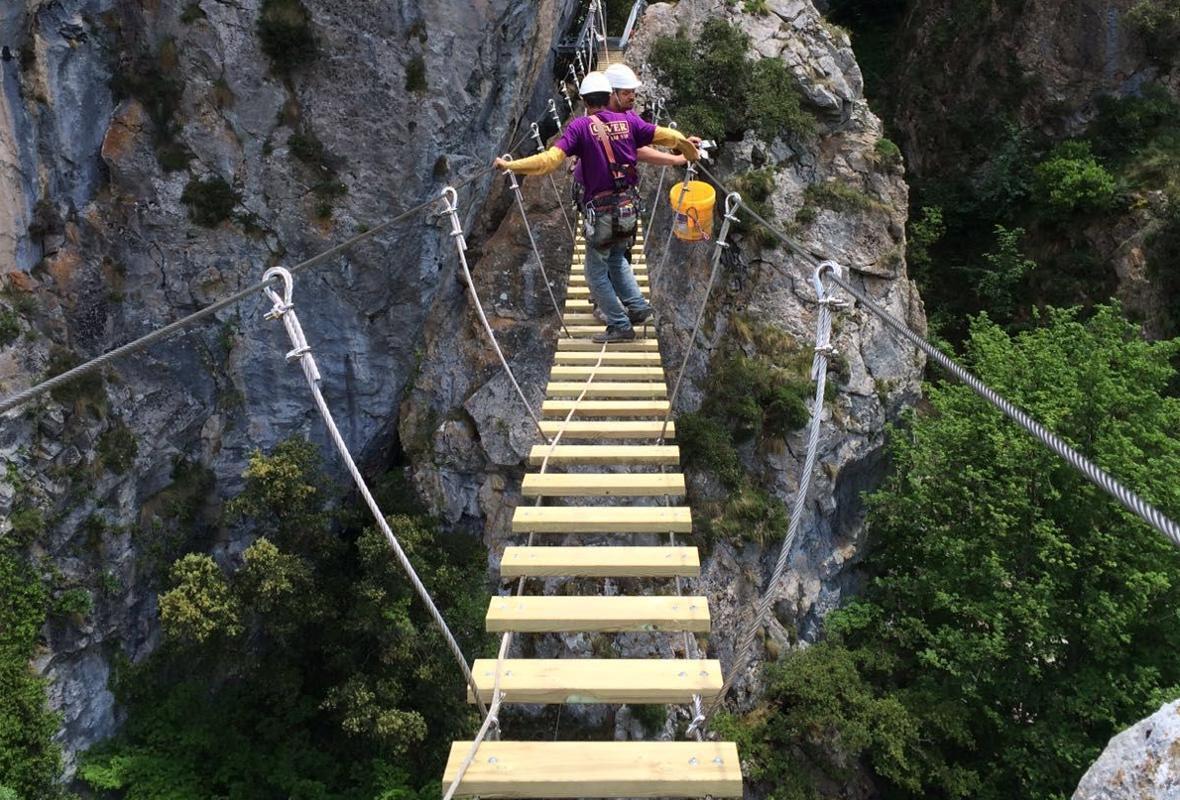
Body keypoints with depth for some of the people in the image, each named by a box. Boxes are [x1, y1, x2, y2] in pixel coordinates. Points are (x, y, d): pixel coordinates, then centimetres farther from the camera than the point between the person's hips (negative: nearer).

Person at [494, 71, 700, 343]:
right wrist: (690, 150, 26)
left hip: (602, 213, -5)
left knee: (596, 272, 11)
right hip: (630, 208, 5)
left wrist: (511, 165, -12)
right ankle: (637, 306, 21)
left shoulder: (580, 127, -10)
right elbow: (668, 136, 6)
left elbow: (550, 159, -19)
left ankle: (620, 326, 15)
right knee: (616, 258, 29)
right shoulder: (628, 122, 1)